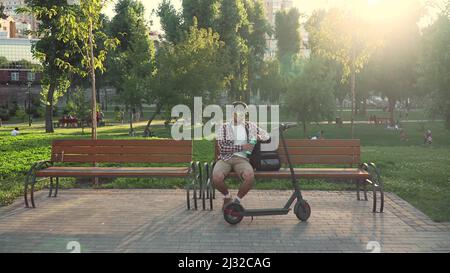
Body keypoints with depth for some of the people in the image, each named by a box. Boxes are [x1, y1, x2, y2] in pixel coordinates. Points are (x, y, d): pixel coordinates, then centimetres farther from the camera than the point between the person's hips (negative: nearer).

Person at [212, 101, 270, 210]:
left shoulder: (250, 126, 17)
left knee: (250, 176, -34)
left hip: (241, 159, 1)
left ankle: (237, 200, -6)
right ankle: (227, 196, 3)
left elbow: (267, 136, 24)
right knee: (216, 177, -33)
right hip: (225, 158, -1)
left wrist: (258, 137, 1)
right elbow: (222, 148, -4)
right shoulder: (224, 127, 8)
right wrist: (242, 147, -10)